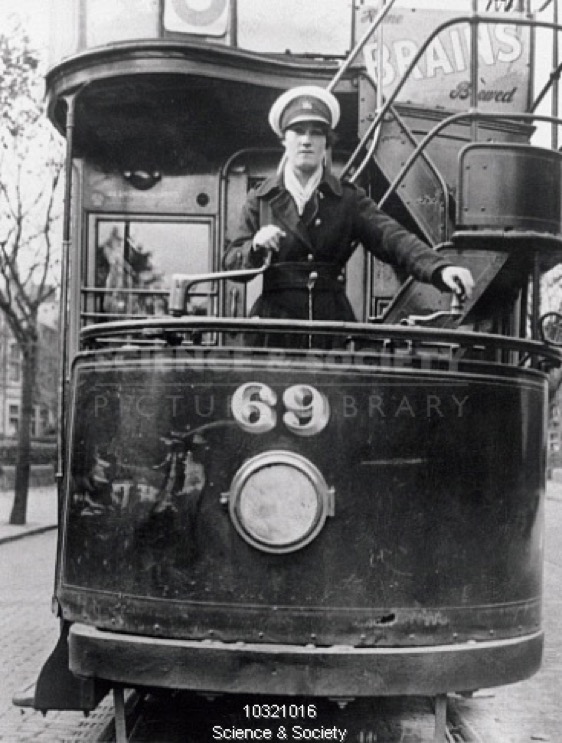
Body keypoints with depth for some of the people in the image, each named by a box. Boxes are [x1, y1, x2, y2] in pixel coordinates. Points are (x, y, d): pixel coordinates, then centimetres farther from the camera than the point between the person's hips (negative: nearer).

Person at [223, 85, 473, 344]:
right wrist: (256, 245, -17)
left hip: (333, 319, 0)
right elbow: (231, 264, 5)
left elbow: (392, 238, -7)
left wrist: (439, 270, -24)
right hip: (274, 319, 0)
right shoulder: (260, 199, 8)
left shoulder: (348, 199, 7)